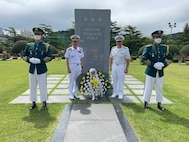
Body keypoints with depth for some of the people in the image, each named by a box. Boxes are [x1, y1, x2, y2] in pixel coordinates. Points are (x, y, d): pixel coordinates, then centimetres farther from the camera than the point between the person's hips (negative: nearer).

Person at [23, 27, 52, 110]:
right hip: (32, 70, 3)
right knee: (32, 87, 10)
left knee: (43, 87, 3)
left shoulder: (46, 46, 1)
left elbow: (49, 57, -6)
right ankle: (33, 103, 24)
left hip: (41, 70, -3)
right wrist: (29, 59, -12)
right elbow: (24, 56, 9)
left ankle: (44, 102, 19)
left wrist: (40, 61, -20)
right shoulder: (29, 45, 11)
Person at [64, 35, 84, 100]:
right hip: (72, 66, -4)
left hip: (78, 66, 5)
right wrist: (68, 68, -12)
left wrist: (82, 67, 10)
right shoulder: (69, 50, -4)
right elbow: (67, 59, -6)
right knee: (71, 81, 0)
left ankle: (75, 93, 22)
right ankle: (71, 95, 12)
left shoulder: (80, 50, 9)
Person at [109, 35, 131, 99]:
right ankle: (115, 93, 21)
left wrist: (126, 68, -13)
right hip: (114, 66, 4)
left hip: (122, 67, -4)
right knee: (114, 80, 9)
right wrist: (110, 66, 7)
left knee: (121, 81, 1)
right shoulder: (113, 48, 4)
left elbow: (128, 59, -9)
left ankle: (121, 94, 13)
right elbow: (111, 58, 10)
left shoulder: (125, 49, -8)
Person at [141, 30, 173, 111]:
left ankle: (159, 104, 26)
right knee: (148, 88, 6)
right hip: (151, 72, -3)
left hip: (160, 73, 3)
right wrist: (154, 65, -19)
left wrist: (164, 64, -8)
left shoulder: (165, 48, 4)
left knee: (159, 88, 12)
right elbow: (143, 60, -12)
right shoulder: (148, 48, -7)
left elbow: (170, 58, 11)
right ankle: (146, 103, 22)